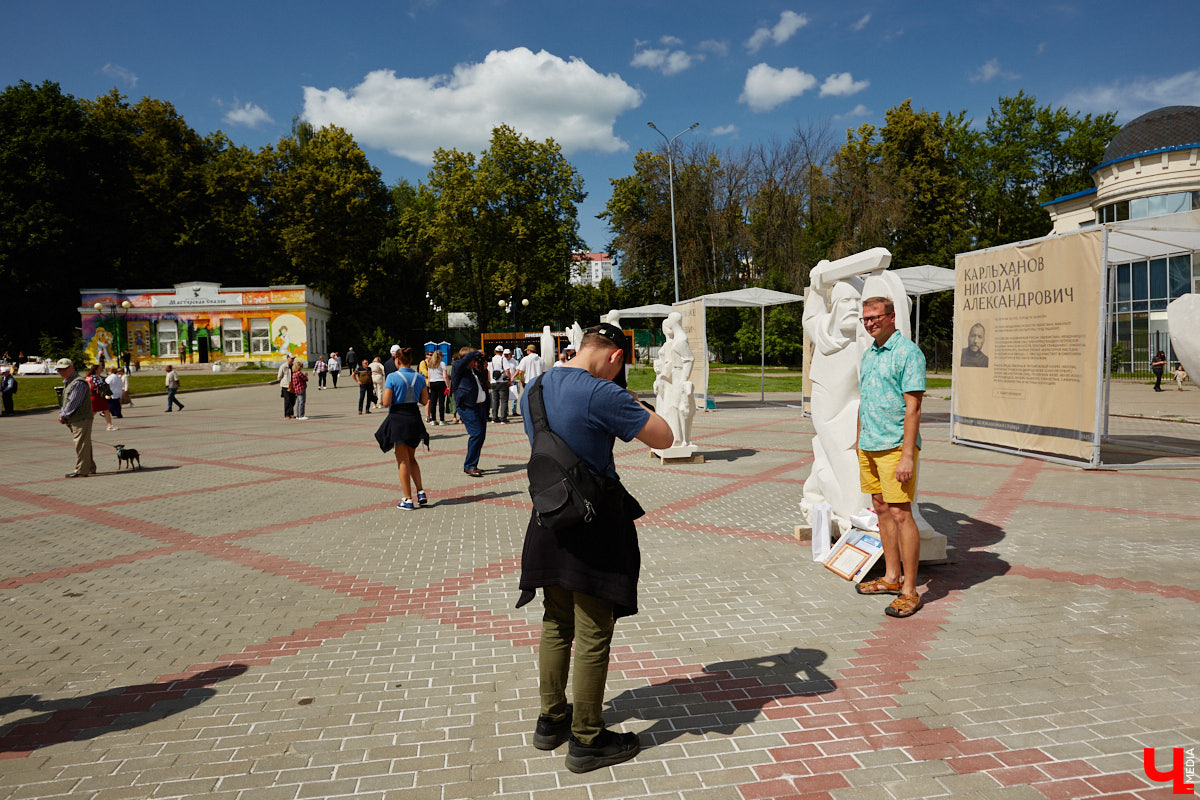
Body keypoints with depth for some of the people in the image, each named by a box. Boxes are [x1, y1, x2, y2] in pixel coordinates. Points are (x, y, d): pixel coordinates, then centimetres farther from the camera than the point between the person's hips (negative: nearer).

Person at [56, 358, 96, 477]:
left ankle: (81, 471, -4)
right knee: (85, 445, 15)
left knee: (81, 445, -7)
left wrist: (63, 415, -10)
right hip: (75, 419, 10)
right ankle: (90, 468, 23)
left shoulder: (78, 383, -16)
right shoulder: (68, 382, 18)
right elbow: (66, 401, 23)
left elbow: (73, 403, -19)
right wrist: (61, 413, 7)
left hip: (81, 419, -10)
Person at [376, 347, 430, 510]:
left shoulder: (392, 377, -11)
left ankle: (407, 500, 6)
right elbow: (425, 401, 5)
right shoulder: (419, 377, 1)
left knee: (403, 460, 4)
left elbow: (386, 403, -13)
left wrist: (382, 396, 9)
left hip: (398, 419, -4)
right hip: (415, 419, 4)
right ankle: (421, 492, 12)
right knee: (411, 457, 20)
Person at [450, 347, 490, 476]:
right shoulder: (457, 367, -4)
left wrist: (484, 369, 12)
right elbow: (466, 359, -24)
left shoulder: (474, 369, 17)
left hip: (481, 406, 8)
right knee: (476, 434, -16)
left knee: (481, 435, 8)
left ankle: (471, 465, 19)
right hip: (467, 407, -8)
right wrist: (477, 353, -7)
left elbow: (484, 382, 29)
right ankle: (469, 466, -8)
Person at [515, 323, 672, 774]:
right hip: (595, 526, -8)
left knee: (556, 625, 21)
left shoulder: (534, 390, 5)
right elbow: (664, 438, -16)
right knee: (594, 635, 5)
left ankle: (551, 720, 34)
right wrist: (634, 405, 0)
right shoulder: (601, 394, -20)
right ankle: (586, 740, 17)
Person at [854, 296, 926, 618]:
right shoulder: (868, 354, 15)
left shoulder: (908, 352, -11)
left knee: (900, 513, -8)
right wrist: (859, 445, 20)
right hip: (869, 445, 8)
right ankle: (892, 577, 23)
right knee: (881, 510, 13)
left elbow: (913, 408, -16)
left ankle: (909, 591, -1)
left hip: (895, 446, -8)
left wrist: (907, 456, -21)